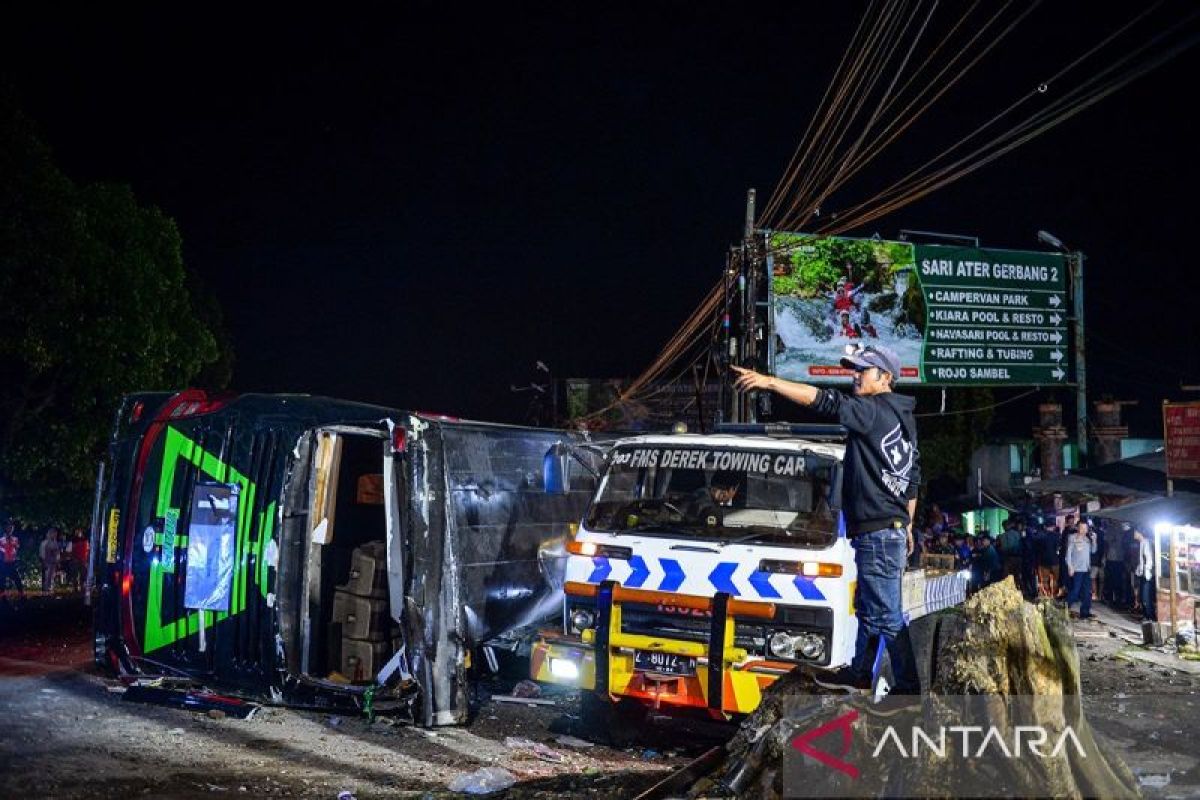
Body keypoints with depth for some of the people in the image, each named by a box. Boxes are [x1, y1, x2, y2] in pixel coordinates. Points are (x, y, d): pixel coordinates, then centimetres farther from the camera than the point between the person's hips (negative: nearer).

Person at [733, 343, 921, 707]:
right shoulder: (903, 418, 17)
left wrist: (768, 381, -26)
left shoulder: (874, 411, -14)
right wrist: (907, 526, 28)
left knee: (886, 614, -5)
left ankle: (908, 688, 1)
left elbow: (825, 401, -26)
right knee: (868, 606, 20)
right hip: (893, 527, 10)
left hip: (877, 531, -10)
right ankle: (860, 672, 32)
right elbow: (913, 479, 22)